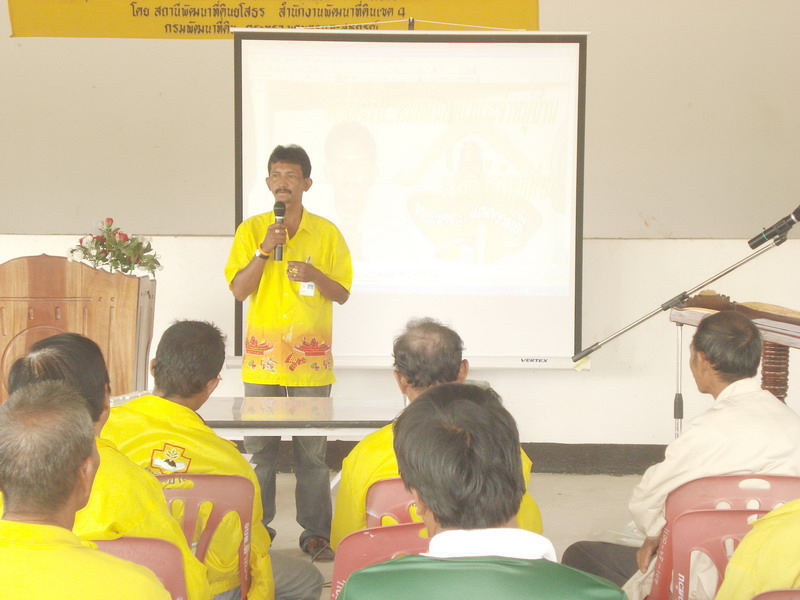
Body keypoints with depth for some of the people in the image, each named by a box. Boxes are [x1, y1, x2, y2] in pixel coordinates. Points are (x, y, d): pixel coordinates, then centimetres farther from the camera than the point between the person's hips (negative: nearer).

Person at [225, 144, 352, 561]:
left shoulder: (326, 233, 6)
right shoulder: (251, 230, 7)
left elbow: (342, 294, 6)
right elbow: (238, 289, 0)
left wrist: (316, 276, -14)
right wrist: (264, 252, -13)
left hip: (311, 359, 0)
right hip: (262, 359, 1)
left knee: (313, 451, -1)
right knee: (259, 449, 2)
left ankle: (316, 533, 7)